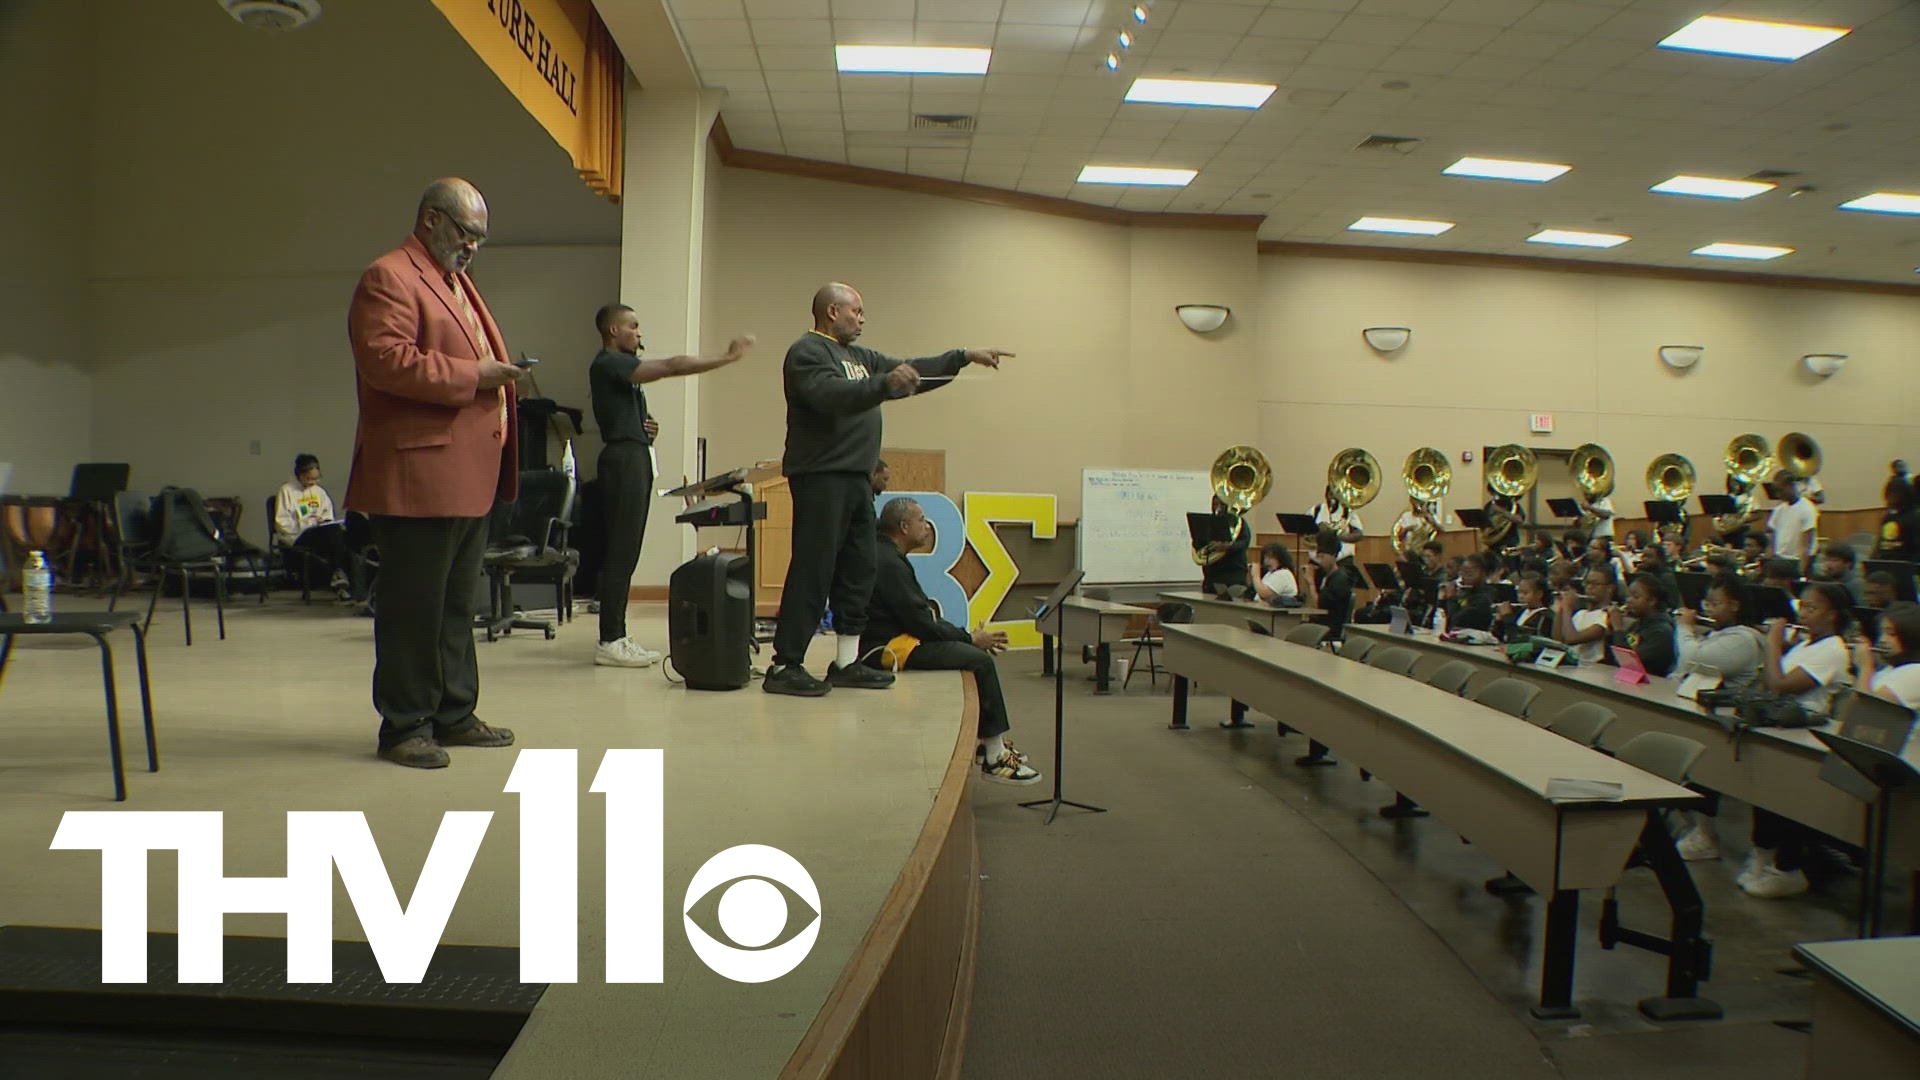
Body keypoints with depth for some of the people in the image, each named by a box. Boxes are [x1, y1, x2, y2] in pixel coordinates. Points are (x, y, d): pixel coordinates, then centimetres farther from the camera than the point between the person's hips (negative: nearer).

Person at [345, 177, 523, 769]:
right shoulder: (388, 278, -7)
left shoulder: (457, 282, 24)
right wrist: (474, 375, -17)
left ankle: (454, 713, 24)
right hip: (419, 475, -10)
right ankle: (405, 725, 6)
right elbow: (386, 360, -20)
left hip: (471, 476, 10)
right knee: (414, 605, -3)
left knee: (457, 603, 15)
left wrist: (502, 376, 12)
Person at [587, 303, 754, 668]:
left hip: (635, 459, 10)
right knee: (621, 551, -11)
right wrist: (727, 357, -17)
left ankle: (617, 637, 10)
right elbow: (671, 367, -18)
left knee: (625, 552, 8)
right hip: (623, 458, -10)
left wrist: (646, 425, 8)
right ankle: (609, 641, -10)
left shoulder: (623, 367, 22)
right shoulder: (608, 364, -9)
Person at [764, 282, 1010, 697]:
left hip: (856, 478, 10)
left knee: (857, 573, 11)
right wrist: (885, 384, -36)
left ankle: (847, 663, 18)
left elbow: (912, 372, 26)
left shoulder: (859, 357, 23)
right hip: (821, 477, -10)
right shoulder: (807, 352, -6)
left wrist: (964, 357, 20)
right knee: (812, 574, -11)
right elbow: (831, 395, -24)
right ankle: (784, 667, -8)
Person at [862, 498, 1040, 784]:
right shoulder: (887, 563, -17)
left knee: (978, 655, 9)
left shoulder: (887, 556, 17)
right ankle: (994, 756, -10)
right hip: (889, 648, -11)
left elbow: (923, 614, 17)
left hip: (899, 637, 11)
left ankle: (988, 743, 8)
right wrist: (970, 638, -10)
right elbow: (920, 624, -20)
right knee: (979, 660, -16)